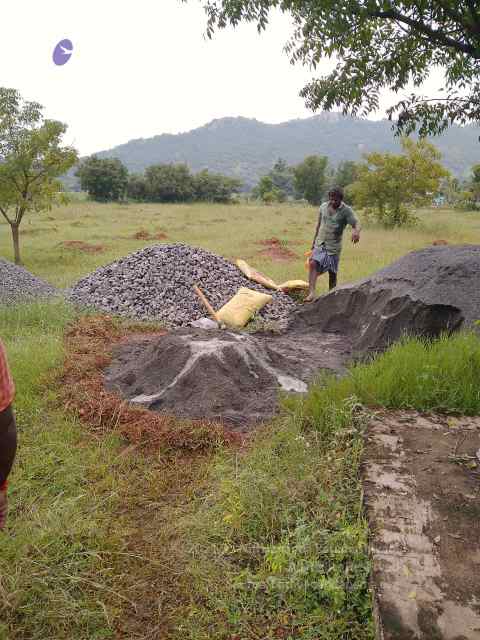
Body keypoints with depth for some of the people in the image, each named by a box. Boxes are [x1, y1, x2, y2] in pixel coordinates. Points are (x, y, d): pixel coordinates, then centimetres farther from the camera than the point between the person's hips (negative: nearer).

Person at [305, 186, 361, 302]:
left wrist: (356, 231, -43)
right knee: (313, 263, -21)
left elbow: (356, 223, -19)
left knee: (332, 273, 4)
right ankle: (311, 292, -28)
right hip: (320, 244, 3)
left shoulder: (346, 210, -8)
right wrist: (314, 241, 20)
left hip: (334, 247, -2)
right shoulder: (323, 206, 6)